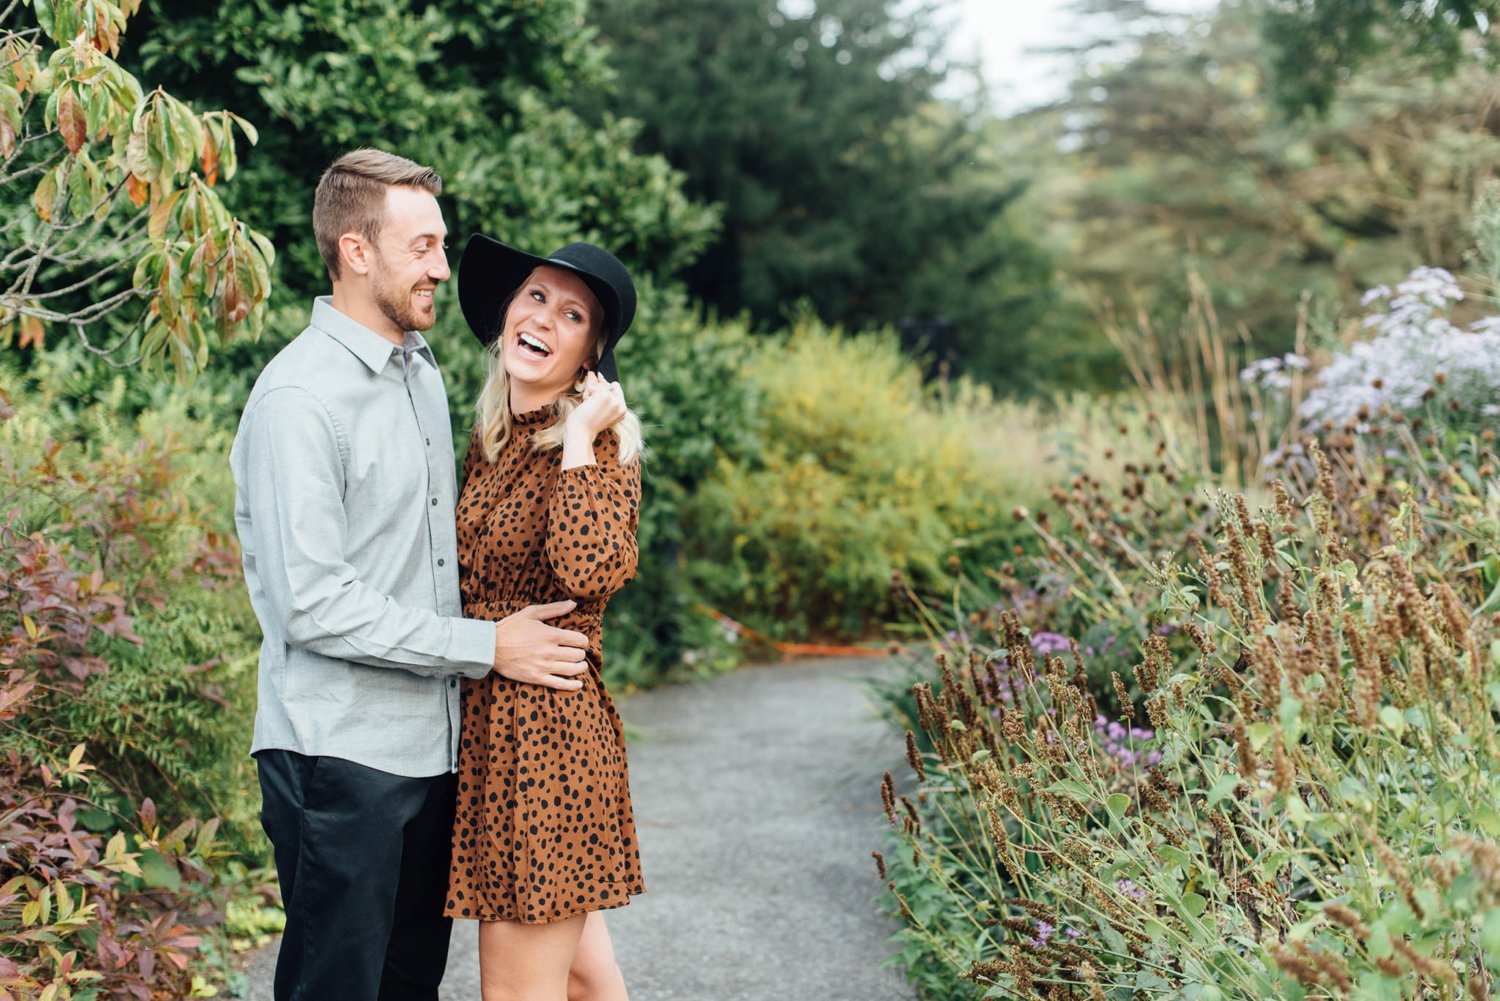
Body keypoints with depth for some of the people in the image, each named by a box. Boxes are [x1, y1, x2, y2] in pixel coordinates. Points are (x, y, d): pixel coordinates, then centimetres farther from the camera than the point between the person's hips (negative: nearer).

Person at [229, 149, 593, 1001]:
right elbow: (311, 603, -21)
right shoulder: (299, 397, -16)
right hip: (340, 760, -8)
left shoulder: (422, 369, 14)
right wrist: (486, 647, -17)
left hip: (430, 742, 8)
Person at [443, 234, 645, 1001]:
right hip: (484, 715, 8)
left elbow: (591, 573, -31)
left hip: (546, 723, -8)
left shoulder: (600, 446, -11)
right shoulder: (490, 437, 11)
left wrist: (579, 438, -23)